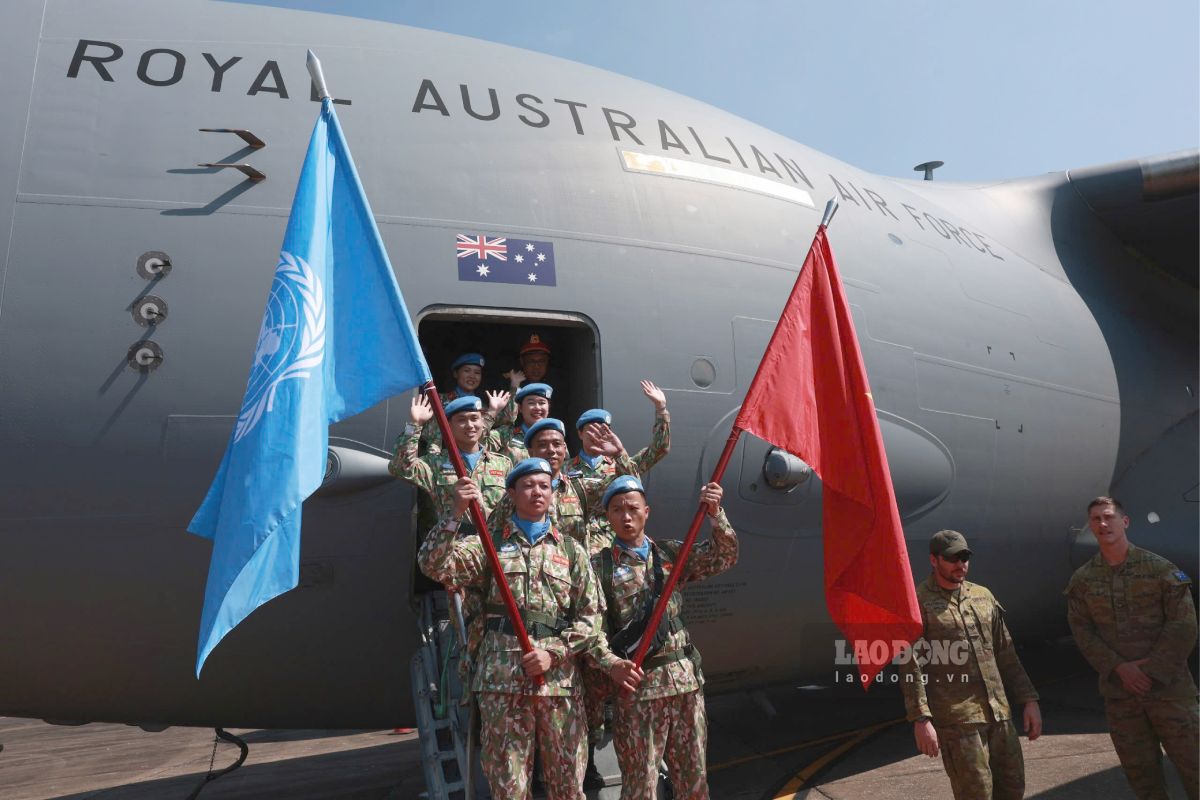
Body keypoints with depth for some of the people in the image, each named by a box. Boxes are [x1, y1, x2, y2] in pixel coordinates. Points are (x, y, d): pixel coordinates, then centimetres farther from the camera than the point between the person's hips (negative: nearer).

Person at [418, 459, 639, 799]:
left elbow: (590, 616, 8)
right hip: (501, 675, -1)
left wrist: (554, 653, -6)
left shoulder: (571, 550, 13)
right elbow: (434, 565, -7)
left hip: (560, 678, 2)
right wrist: (456, 512, -18)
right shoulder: (489, 544, 8)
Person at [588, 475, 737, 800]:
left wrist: (715, 514, -13)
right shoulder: (599, 566, -1)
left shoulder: (671, 553, 9)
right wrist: (612, 663, -21)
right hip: (637, 683, -3)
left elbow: (724, 558, 2)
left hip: (686, 678, 4)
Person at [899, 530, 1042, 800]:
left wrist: (1029, 700, 11)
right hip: (956, 721, -6)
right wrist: (921, 719, -16)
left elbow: (1006, 654, 17)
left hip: (999, 714, 6)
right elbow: (911, 667, -10)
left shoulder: (983, 596, 13)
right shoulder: (918, 603, -6)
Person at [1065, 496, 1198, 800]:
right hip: (1119, 690, 2)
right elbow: (1082, 631, 0)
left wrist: (1152, 668, -13)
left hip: (1167, 685, -2)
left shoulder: (1161, 569, -3)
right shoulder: (1082, 579, 4)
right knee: (1140, 771, 11)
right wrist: (1119, 668, -12)